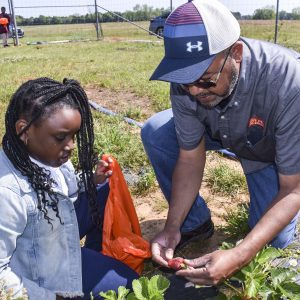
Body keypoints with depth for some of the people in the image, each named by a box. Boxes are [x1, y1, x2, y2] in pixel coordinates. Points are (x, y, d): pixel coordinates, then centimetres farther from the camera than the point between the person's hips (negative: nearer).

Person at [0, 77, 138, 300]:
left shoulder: (48, 154, -14)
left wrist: (92, 179, -10)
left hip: (61, 238, 7)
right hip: (42, 280, -7)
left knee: (105, 189, -1)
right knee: (127, 282, -2)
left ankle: (95, 254, 17)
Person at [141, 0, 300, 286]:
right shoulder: (186, 83, -29)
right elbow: (190, 159, -17)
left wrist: (239, 256, -45)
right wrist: (173, 226, -28)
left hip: (276, 151, -3)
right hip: (223, 132, 3)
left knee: (273, 245, -13)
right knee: (155, 134, -18)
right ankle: (195, 222, 1)